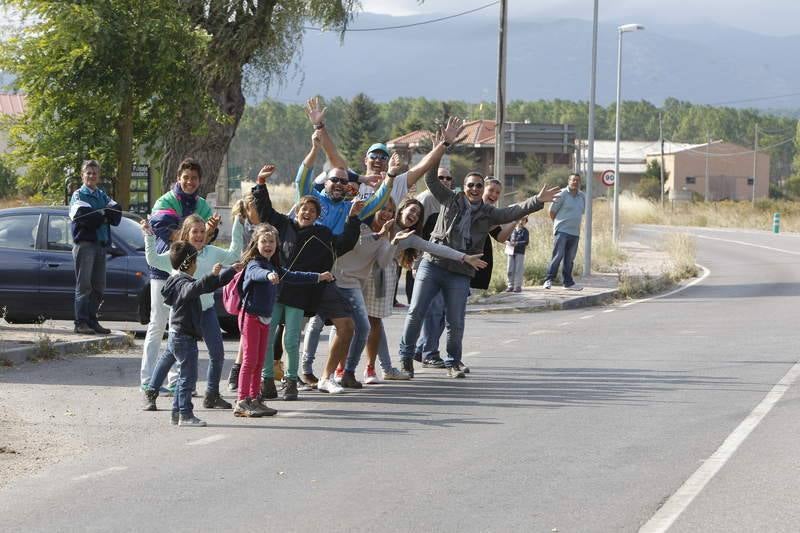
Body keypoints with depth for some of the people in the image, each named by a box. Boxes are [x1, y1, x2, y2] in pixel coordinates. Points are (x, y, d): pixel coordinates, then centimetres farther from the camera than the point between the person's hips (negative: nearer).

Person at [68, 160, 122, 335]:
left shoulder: (103, 195, 19)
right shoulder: (78, 195, 3)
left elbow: (117, 214, 4)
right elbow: (83, 215, -15)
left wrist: (98, 215, -10)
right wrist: (104, 214, -4)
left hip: (101, 244, 6)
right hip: (84, 243, -6)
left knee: (99, 286, 6)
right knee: (84, 285, -9)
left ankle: (92, 320, 12)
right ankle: (81, 322, -10)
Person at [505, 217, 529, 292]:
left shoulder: (525, 231, 1)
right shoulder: (512, 230, 10)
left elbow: (526, 242, -8)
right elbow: (507, 239, 14)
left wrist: (516, 243, -19)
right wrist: (507, 242, -9)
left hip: (520, 252, -4)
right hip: (511, 252, 4)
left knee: (518, 270, -5)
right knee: (510, 269, 5)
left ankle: (518, 286, -2)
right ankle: (510, 285, 12)